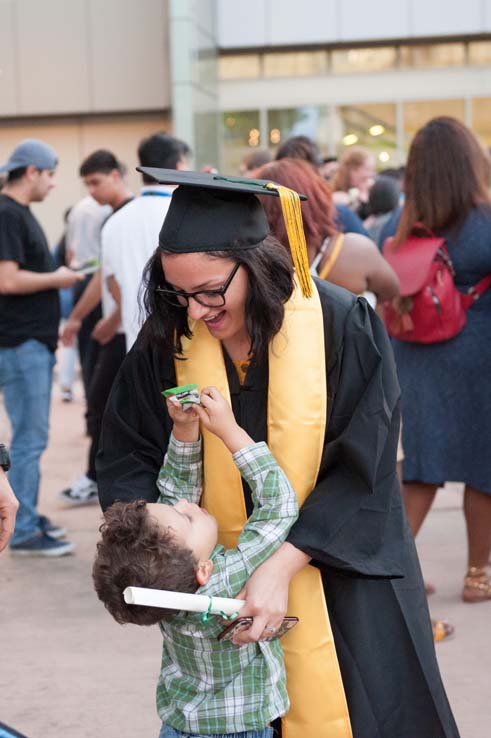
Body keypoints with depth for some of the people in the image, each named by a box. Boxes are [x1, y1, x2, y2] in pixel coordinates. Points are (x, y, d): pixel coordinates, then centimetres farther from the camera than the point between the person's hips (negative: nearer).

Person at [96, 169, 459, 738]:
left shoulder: (343, 327, -18)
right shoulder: (167, 338, -9)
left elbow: (363, 472, -19)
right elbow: (127, 456, -4)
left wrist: (282, 565, -27)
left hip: (341, 566, -2)